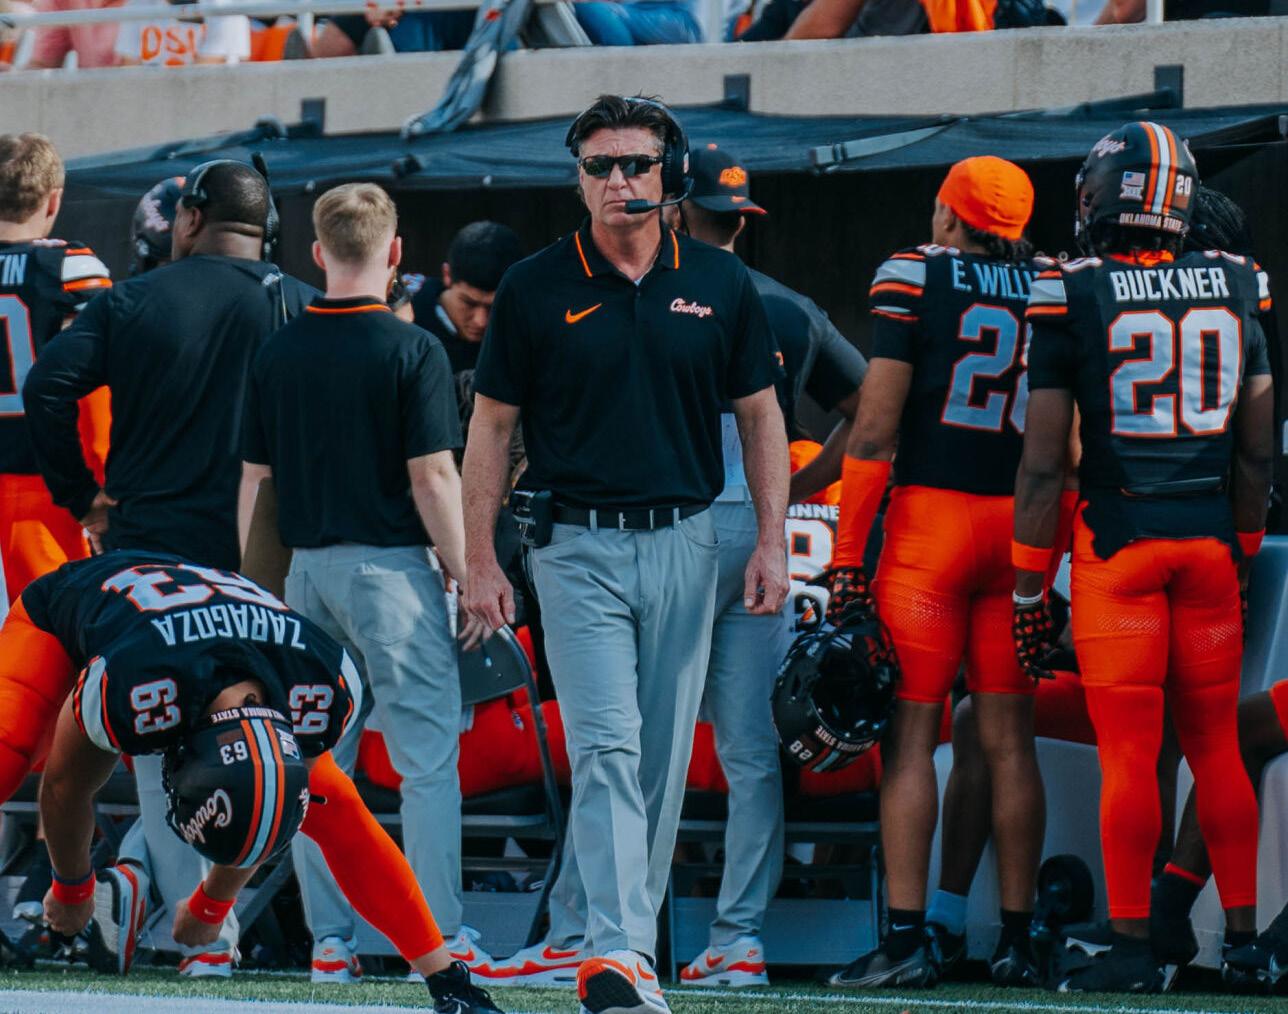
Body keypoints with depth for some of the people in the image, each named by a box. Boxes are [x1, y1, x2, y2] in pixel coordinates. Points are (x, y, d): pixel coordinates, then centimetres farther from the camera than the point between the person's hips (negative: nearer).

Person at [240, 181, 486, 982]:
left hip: (308, 569, 5)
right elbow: (432, 476, -11)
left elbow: (254, 479, 8)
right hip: (392, 567, -5)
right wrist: (466, 577, -3)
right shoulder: (411, 350, -8)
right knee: (429, 758, -2)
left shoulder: (278, 353, 5)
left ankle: (329, 937, 8)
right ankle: (441, 936, -5)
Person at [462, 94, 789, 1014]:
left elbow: (760, 416, 12)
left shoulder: (718, 284, 6)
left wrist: (772, 544, 4)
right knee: (607, 748, -15)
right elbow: (492, 427, 5)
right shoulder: (536, 290, 1)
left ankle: (615, 929, 17)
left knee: (664, 760, 6)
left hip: (684, 545, 3)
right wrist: (481, 560, 0)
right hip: (579, 547, -3)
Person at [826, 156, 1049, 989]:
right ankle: (1017, 942, 9)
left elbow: (878, 428, -8)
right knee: (1010, 739, 8)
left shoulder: (913, 280, -4)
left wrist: (847, 556, -4)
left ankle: (907, 938, -8)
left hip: (931, 515, -4)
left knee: (912, 733, -2)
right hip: (1023, 527, 4)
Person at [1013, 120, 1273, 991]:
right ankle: (1243, 935, 14)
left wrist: (1029, 588, 0)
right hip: (1210, 540, 4)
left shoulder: (1073, 299, -7)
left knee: (1129, 751, -2)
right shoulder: (1237, 289, 4)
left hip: (1119, 539, -4)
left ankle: (1133, 947, -3)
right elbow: (1259, 451, 8)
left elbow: (1044, 461, -7)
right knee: (1215, 744, 12)